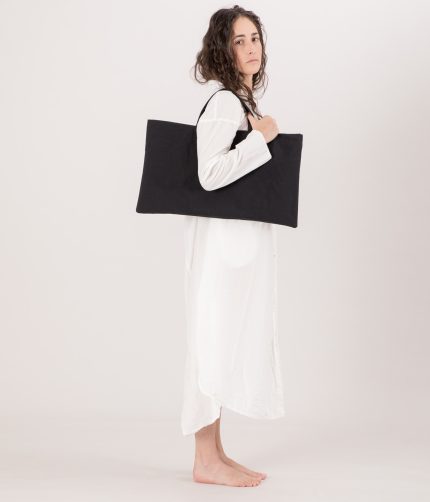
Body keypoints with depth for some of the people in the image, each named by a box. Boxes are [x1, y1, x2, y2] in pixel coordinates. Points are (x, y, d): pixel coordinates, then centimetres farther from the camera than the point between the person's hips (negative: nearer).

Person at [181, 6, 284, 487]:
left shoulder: (244, 103, 14)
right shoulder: (224, 103, -14)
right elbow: (210, 174, -25)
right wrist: (262, 137, -18)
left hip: (244, 240, 10)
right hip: (224, 238, -10)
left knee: (229, 340, 11)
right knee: (217, 339, -4)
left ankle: (215, 453, 19)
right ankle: (206, 460, 4)